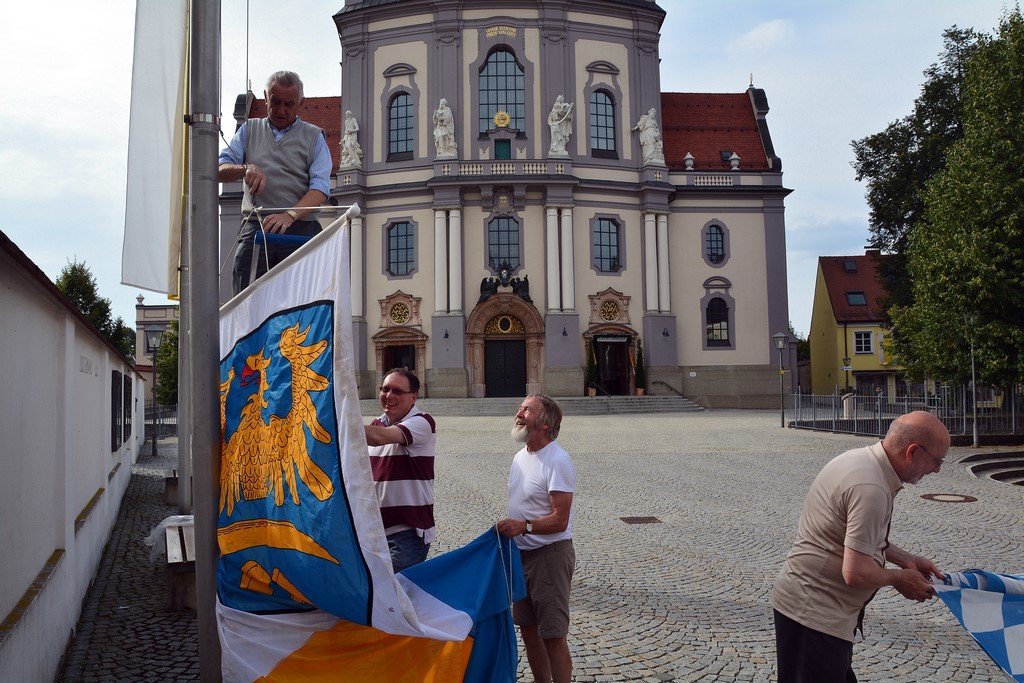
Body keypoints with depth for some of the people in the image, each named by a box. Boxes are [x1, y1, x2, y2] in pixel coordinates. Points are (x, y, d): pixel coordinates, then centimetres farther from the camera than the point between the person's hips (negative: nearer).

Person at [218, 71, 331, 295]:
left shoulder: (314, 137, 13)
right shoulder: (249, 130, 21)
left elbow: (320, 187, -2)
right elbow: (219, 170, 12)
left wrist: (290, 215, -20)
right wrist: (246, 169, -11)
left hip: (299, 231, -2)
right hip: (254, 230, 2)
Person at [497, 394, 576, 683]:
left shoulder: (557, 461, -18)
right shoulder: (520, 456, 9)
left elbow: (559, 520, -22)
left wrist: (524, 526, -35)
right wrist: (507, 530, 11)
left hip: (550, 553, -9)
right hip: (521, 552, 9)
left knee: (553, 634, -4)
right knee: (528, 627, 17)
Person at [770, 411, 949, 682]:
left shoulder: (859, 457, 5)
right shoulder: (870, 489, -27)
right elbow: (856, 573, -27)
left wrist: (905, 558, 14)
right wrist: (900, 578, -8)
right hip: (813, 615, -10)